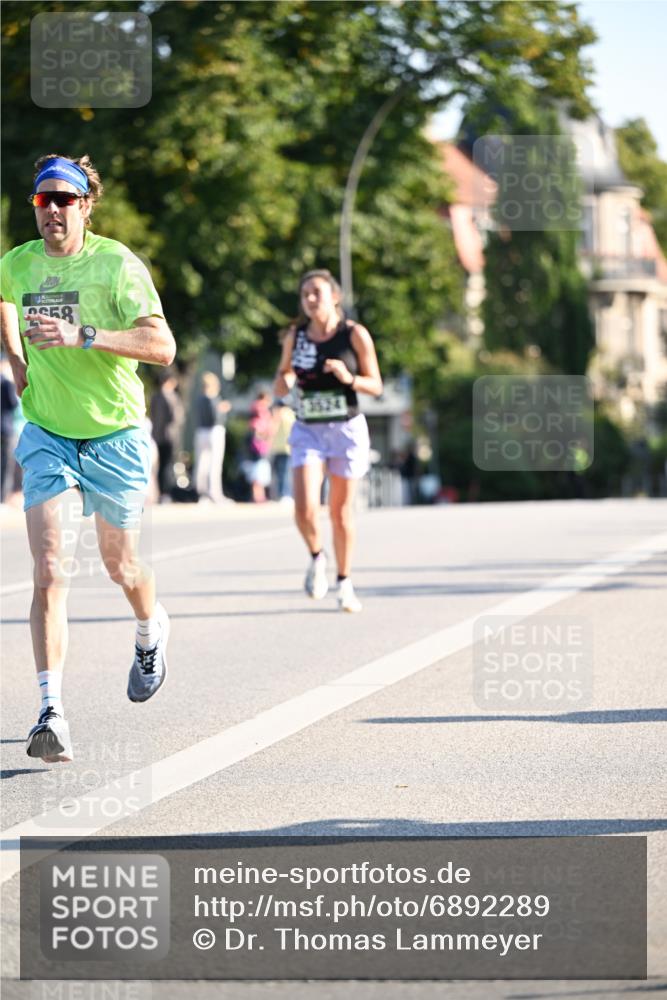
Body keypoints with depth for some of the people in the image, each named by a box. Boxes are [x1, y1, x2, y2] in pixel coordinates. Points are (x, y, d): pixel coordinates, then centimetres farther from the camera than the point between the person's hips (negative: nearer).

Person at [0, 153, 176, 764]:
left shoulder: (117, 264, -14)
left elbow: (162, 348, -22)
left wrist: (83, 336, -31)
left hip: (115, 435, -2)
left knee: (119, 566, 13)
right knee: (51, 573, -12)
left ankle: (152, 630, 48)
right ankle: (52, 711, -15)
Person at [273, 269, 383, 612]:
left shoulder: (355, 335, -5)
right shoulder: (295, 336, 2)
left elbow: (376, 386, -2)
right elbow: (280, 388, 11)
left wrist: (349, 378, -21)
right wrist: (285, 380, -12)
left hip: (346, 429, -1)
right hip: (307, 430, 1)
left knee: (340, 512, 6)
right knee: (305, 509, -15)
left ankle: (344, 582, 23)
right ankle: (316, 557, 15)